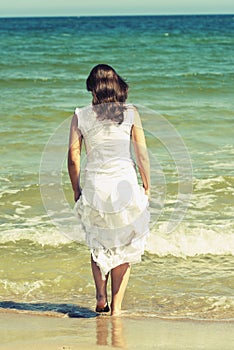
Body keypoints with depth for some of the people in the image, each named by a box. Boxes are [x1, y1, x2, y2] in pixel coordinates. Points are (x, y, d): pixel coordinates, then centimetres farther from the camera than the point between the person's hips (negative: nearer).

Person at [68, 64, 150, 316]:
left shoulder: (80, 116, 1)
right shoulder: (130, 113, -1)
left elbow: (73, 156, -2)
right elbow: (142, 154, -1)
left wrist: (76, 191, 8)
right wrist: (146, 186, 9)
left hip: (94, 185, 1)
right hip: (125, 183, -1)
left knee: (98, 245, 22)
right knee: (124, 248, 11)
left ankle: (100, 297, 11)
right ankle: (116, 306, 8)